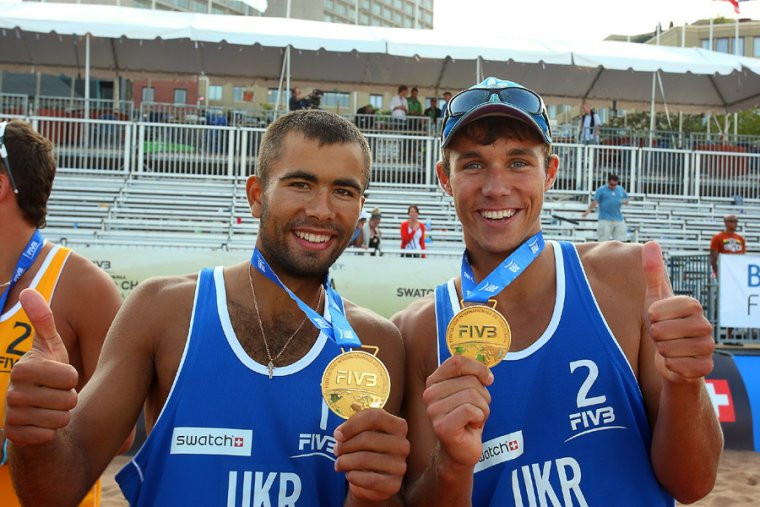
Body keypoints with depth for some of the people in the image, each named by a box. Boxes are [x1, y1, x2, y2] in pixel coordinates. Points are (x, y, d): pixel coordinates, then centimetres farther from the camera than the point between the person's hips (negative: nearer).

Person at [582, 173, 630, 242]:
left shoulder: (621, 189, 13)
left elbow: (626, 199, 23)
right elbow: (595, 201, -7)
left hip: (618, 219, 5)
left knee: (620, 240, 5)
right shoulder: (601, 190, -1)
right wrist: (587, 211, -21)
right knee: (603, 241, -5)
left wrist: (625, 201, -2)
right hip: (605, 219, -4)